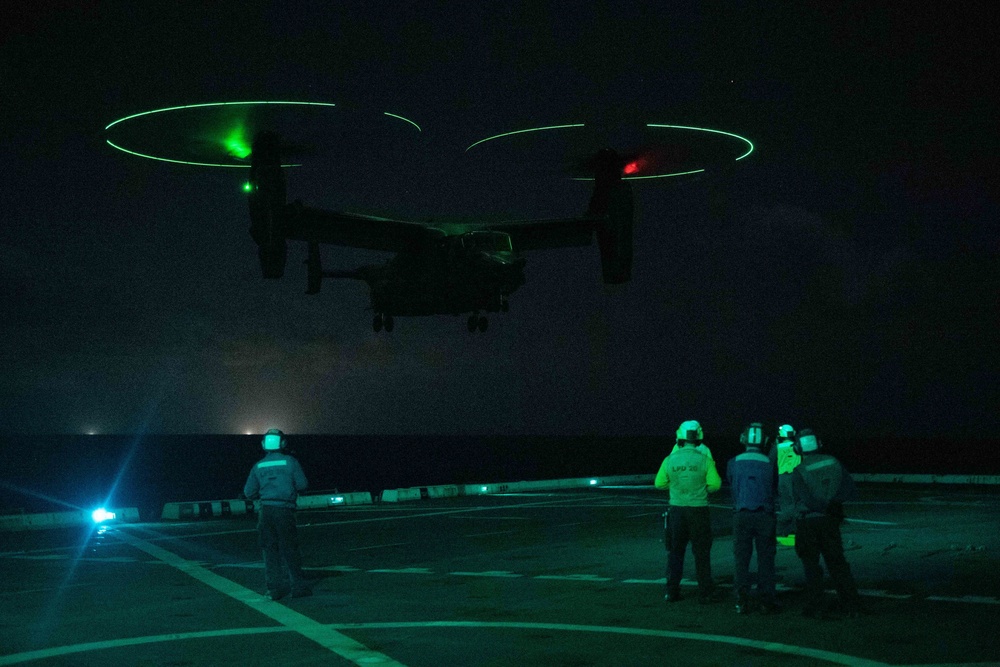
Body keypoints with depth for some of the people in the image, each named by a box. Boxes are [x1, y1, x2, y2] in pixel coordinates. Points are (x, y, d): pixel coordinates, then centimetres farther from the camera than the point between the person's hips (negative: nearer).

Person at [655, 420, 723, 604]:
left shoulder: (670, 460, -4)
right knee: (701, 553, 6)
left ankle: (672, 592, 14)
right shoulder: (704, 459, -11)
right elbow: (715, 484, -11)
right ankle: (706, 593, 8)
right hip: (698, 510, -2)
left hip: (677, 510, 2)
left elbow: (660, 483, 3)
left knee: (675, 552, 13)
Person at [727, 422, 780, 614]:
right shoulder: (769, 464, -3)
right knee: (765, 559, 5)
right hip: (764, 515, -1)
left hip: (741, 516, 1)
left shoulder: (733, 463, 1)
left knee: (741, 558, 5)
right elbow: (773, 490, 9)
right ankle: (766, 601, 4)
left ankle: (742, 601, 3)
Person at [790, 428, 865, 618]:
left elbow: (807, 500, -16)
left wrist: (826, 507, -2)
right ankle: (852, 604, 12)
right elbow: (851, 490, 0)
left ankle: (816, 607, 5)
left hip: (807, 523, -3)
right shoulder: (833, 463, 2)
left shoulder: (798, 472, -10)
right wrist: (834, 502, -2)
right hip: (830, 522, 3)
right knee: (837, 562, 13)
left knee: (811, 565, 6)